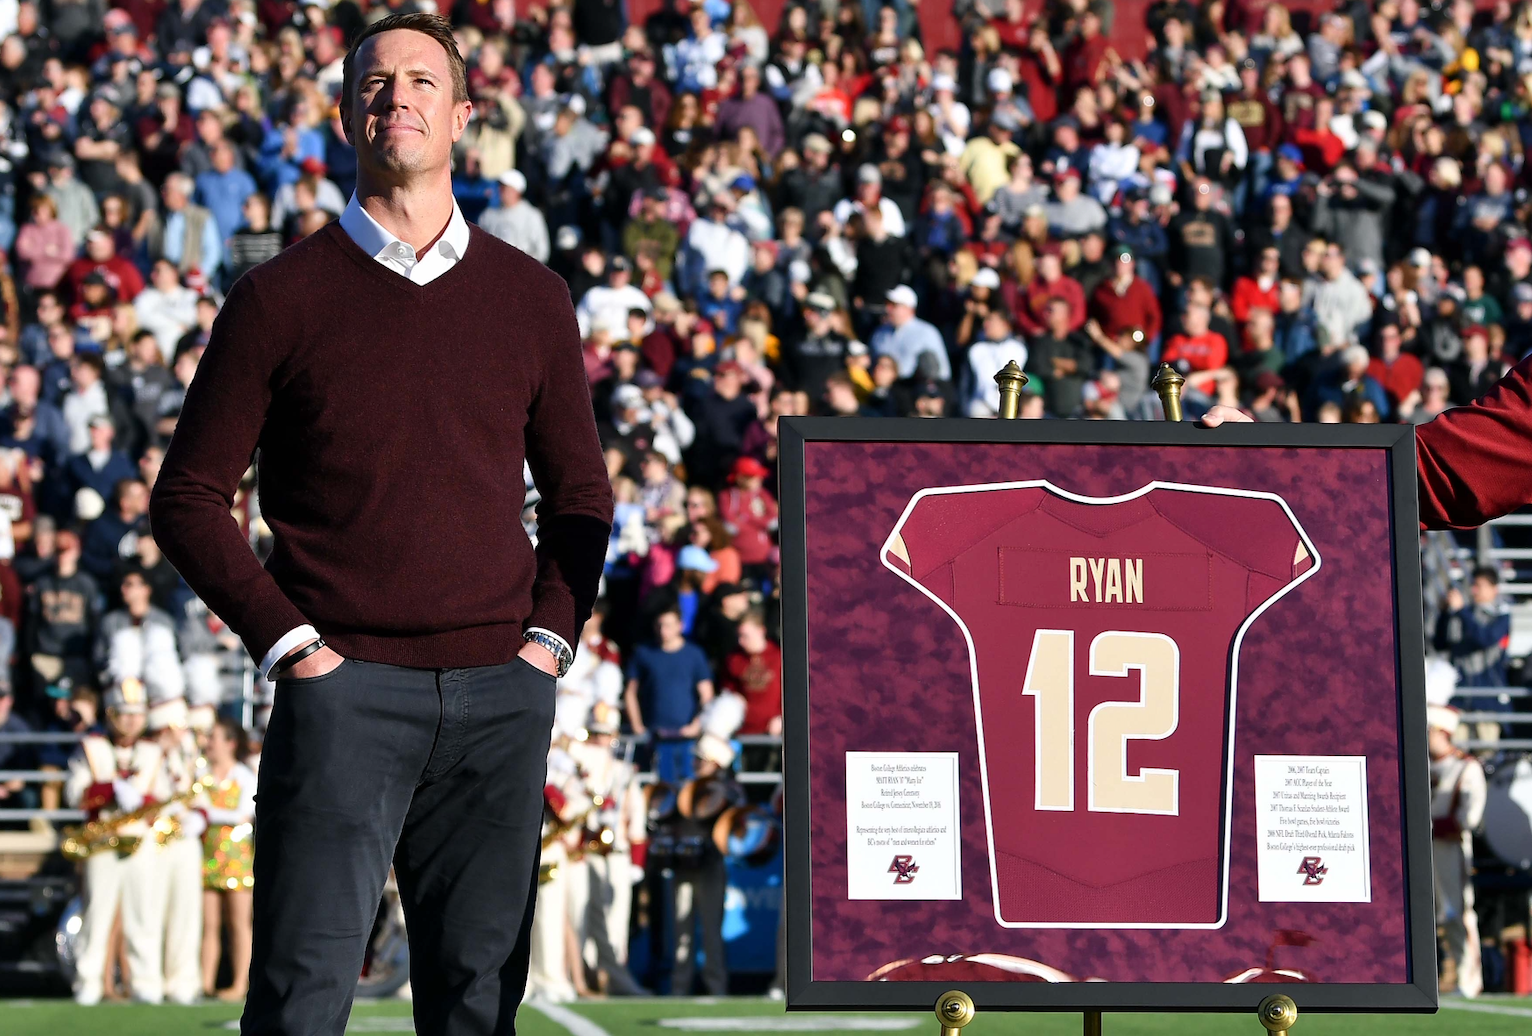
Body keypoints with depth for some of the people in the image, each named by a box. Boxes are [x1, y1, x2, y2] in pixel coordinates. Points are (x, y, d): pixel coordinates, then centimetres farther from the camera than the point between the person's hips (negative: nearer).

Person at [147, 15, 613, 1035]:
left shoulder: (530, 298, 12)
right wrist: (287, 639, -5)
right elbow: (190, 496, 4)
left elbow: (579, 490, 20)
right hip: (346, 684, -3)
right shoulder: (281, 298, 3)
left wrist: (550, 635, 5)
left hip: (499, 687, 3)